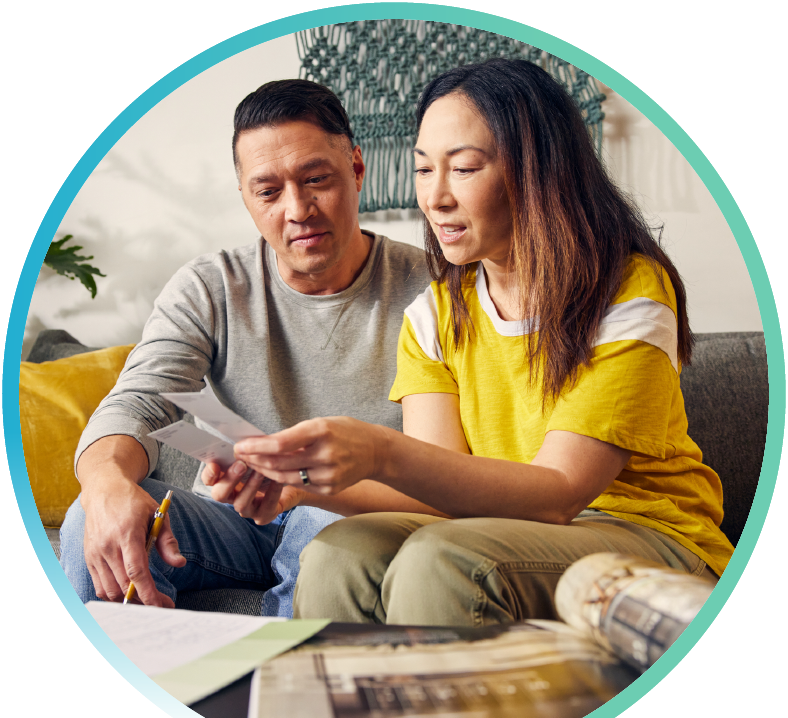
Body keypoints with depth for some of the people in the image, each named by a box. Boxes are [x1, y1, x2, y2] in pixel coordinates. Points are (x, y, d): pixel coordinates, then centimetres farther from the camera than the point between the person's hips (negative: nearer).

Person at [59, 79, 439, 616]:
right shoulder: (209, 290, -1)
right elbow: (136, 404, -14)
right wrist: (107, 481, -40)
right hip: (231, 527, 2)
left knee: (328, 529, -37)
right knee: (99, 520, -26)